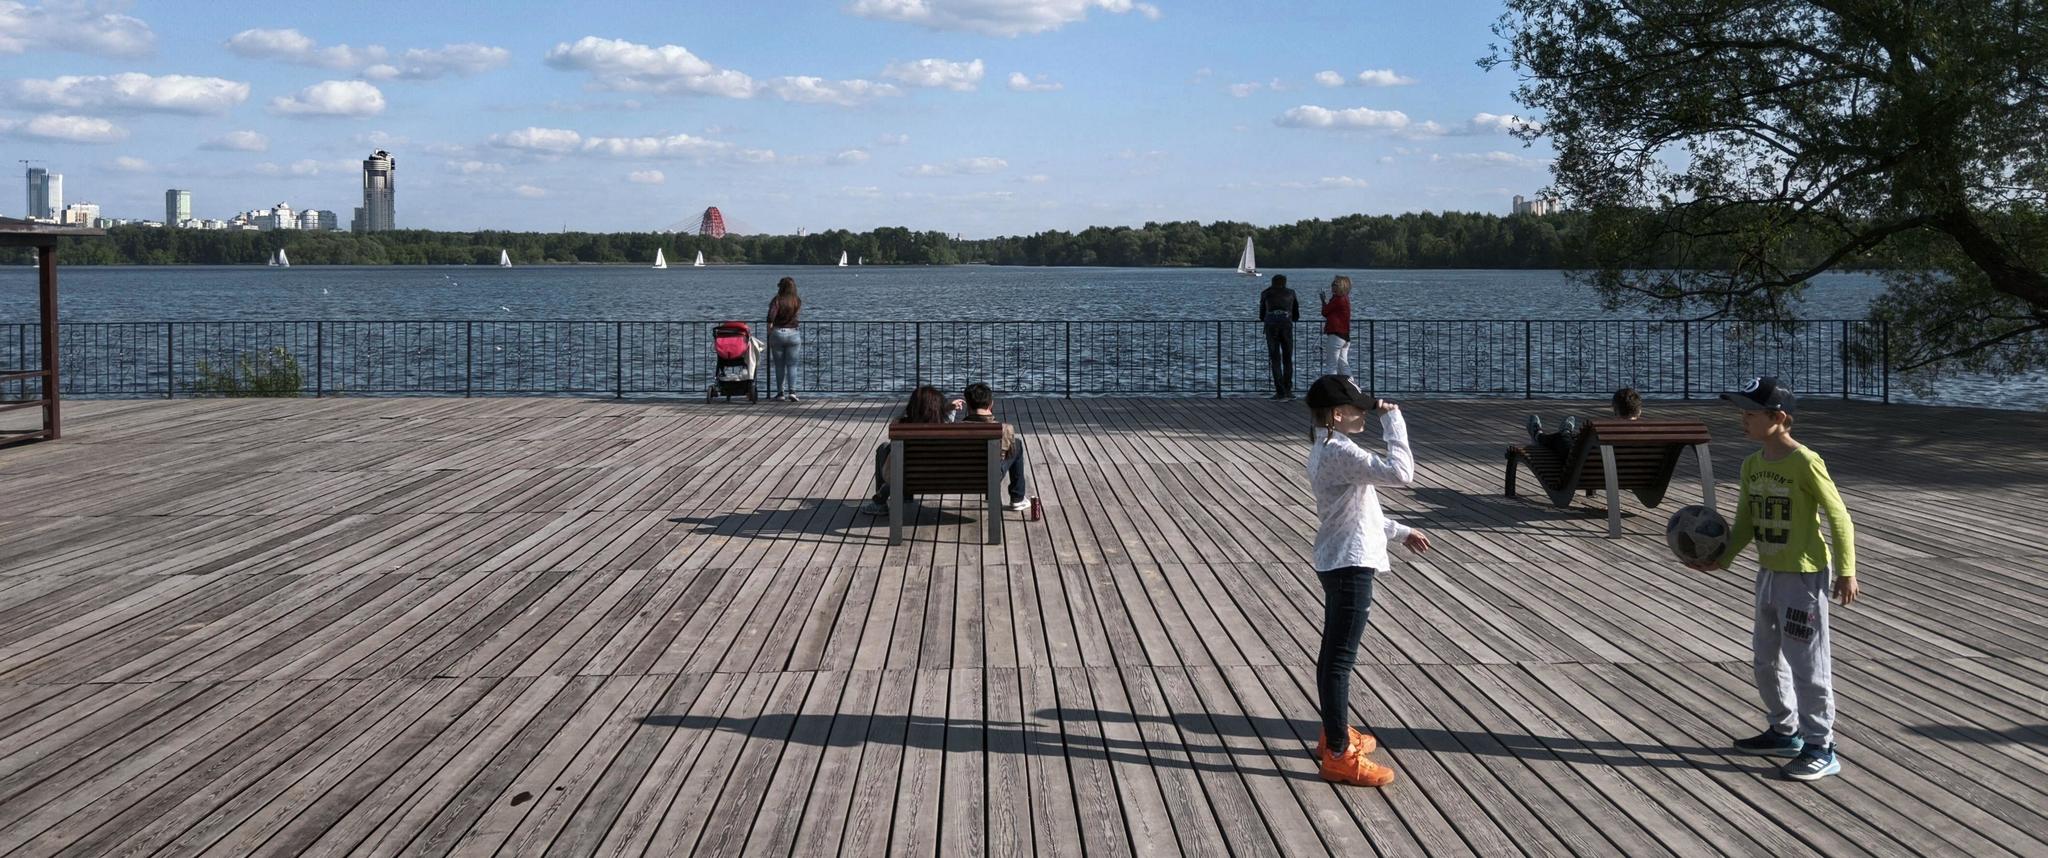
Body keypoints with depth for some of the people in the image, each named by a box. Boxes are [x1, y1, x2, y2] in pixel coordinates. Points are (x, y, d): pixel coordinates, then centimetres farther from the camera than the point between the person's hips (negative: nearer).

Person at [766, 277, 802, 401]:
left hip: (777, 333, -1)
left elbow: (771, 315, -18)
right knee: (792, 365, 4)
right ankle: (792, 391, -9)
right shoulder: (798, 301, 1)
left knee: (779, 366, 8)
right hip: (793, 334, 1)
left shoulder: (777, 300, -7)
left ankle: (780, 392, 9)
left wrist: (770, 326, -5)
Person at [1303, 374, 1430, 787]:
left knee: (1333, 654, 20)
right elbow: (1400, 472, -30)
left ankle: (1334, 734, 34)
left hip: (1338, 564, 11)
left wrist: (1400, 532, 27)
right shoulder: (1340, 452, -21)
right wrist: (1393, 421, -20)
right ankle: (1339, 756, -1)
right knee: (1340, 659, -6)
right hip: (1351, 567, -11)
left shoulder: (1327, 449, 13)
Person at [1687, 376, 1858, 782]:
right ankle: (1785, 731, 34)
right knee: (1766, 659, 18)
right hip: (1768, 574, 8)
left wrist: (1846, 572, -13)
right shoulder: (1752, 465, 6)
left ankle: (1820, 749, 7)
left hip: (1805, 577, -8)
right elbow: (1745, 523, 11)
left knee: (1807, 664, -2)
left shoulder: (1805, 463, -17)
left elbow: (1839, 517, -13)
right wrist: (1722, 559, -3)